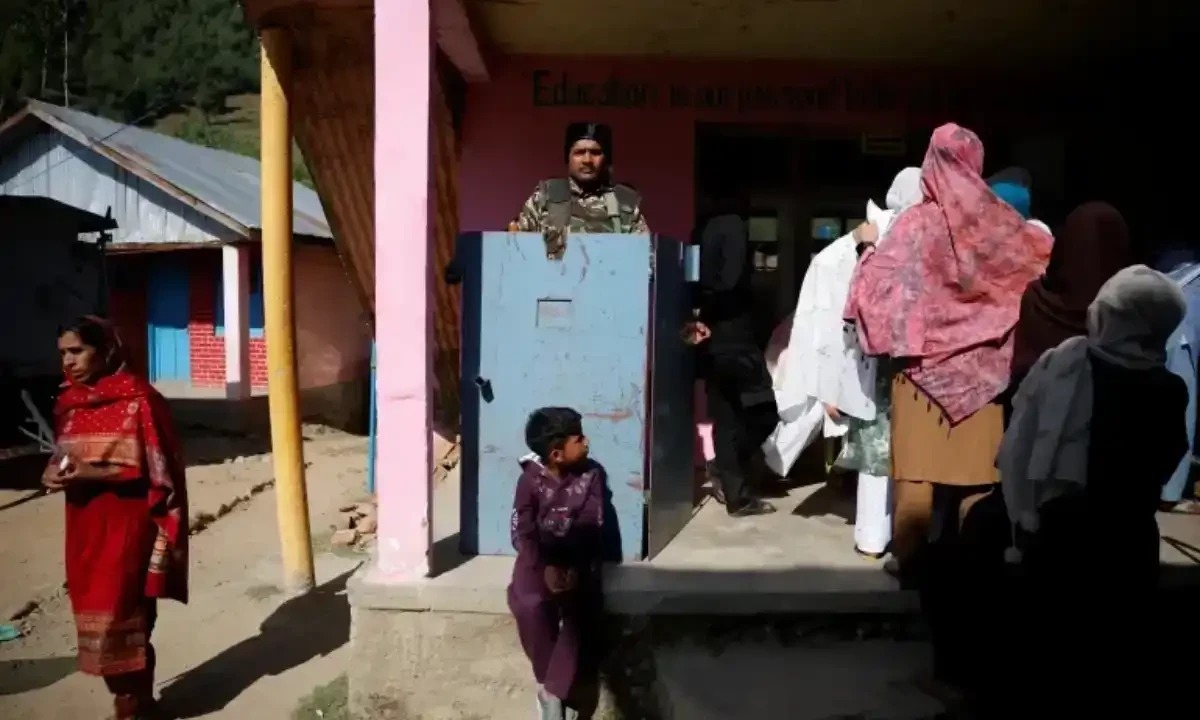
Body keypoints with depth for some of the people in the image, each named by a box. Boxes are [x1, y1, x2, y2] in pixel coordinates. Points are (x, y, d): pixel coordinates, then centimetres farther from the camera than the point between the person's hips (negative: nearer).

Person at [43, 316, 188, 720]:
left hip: (127, 528, -7)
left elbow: (158, 471, -13)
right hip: (84, 527, 7)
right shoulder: (68, 402, 9)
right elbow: (64, 457, 21)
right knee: (95, 619, 11)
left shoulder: (139, 399, -12)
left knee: (120, 622, -4)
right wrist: (57, 472, -2)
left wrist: (92, 473, -21)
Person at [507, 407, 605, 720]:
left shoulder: (592, 475, -5)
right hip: (539, 558, -1)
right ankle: (551, 683, -7)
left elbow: (593, 529, -6)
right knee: (529, 606, -29)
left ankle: (553, 691, -13)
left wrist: (575, 568, -18)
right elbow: (522, 533, -8)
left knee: (581, 610, -27)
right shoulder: (530, 479, -9)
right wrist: (546, 568, -21)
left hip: (578, 560, 1)